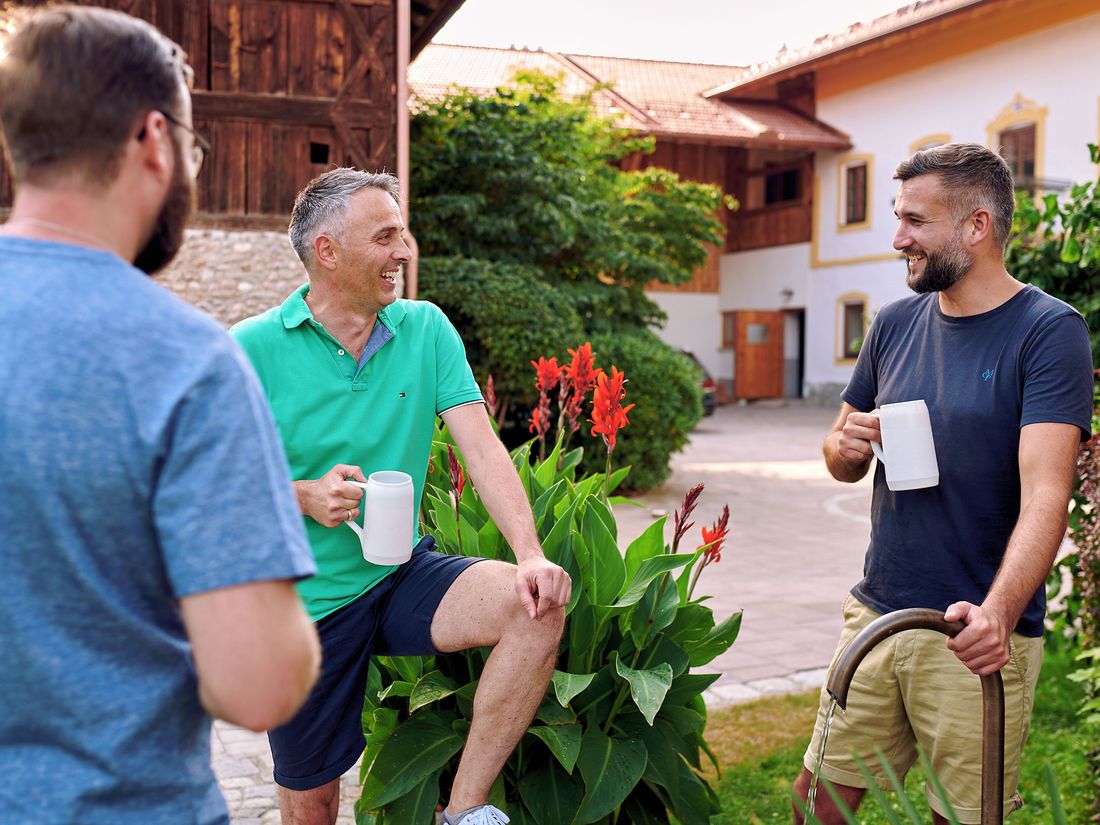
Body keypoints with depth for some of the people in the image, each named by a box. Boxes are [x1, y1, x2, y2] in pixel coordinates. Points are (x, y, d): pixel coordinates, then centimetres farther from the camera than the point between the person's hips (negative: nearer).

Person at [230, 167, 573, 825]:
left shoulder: (426, 329, -1)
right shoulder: (253, 350, -9)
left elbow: (483, 447, -9)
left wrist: (530, 555, -23)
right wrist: (303, 497, -23)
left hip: (403, 578, 2)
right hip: (309, 599, -2)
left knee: (538, 605, -25)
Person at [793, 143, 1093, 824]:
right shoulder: (897, 323, 7)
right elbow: (841, 459, 17)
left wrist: (999, 611, -37)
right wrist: (848, 446, -8)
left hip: (978, 637, -5)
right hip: (876, 614, 5)